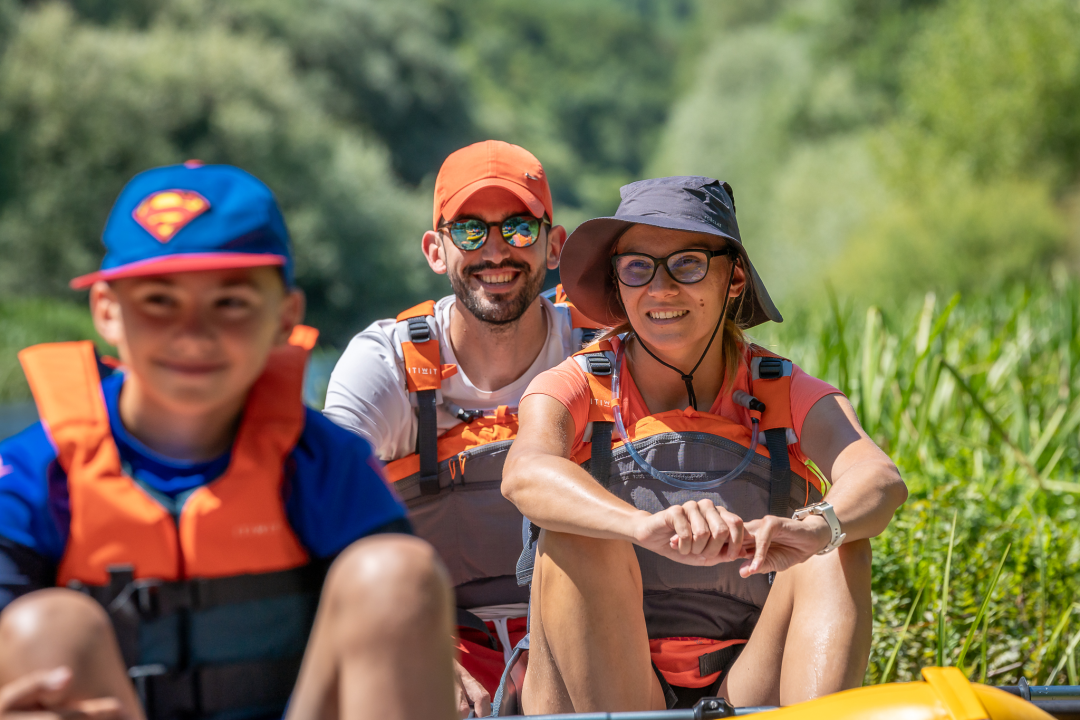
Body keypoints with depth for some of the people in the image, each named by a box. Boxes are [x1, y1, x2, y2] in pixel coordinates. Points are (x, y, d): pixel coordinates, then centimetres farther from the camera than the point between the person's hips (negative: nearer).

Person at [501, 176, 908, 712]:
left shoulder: (789, 397, 2)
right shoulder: (576, 390, -2)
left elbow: (880, 480, -20)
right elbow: (525, 473, -26)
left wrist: (816, 527, -45)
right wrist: (647, 527, -48)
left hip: (750, 695, 1)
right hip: (605, 695, -1)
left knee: (840, 548, -21)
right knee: (575, 539, -26)